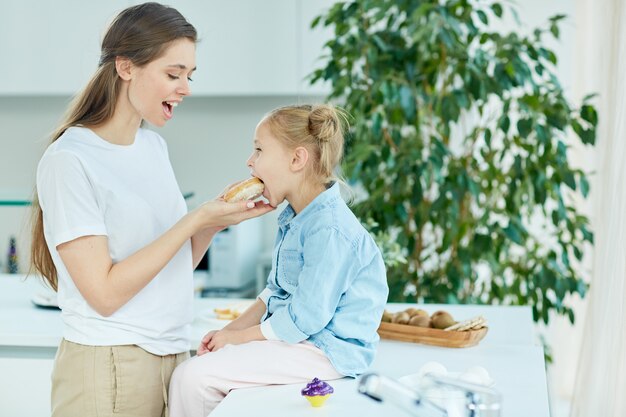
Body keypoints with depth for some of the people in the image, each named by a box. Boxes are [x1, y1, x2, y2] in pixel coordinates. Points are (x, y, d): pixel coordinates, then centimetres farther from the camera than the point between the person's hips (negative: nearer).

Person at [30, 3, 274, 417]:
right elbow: (105, 294, -19)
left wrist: (217, 218, -6)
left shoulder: (154, 146, 8)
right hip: (109, 366, -7)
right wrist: (195, 219, -19)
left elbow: (175, 266, 11)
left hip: (174, 353, 7)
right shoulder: (68, 160, -14)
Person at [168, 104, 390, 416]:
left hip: (327, 352, -10)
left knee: (194, 377, -16)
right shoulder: (292, 219, 11)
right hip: (296, 336, 10)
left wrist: (236, 337, -11)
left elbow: (303, 320, -22)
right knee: (189, 372, 5)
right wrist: (230, 329, 6)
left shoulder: (329, 229, -23)